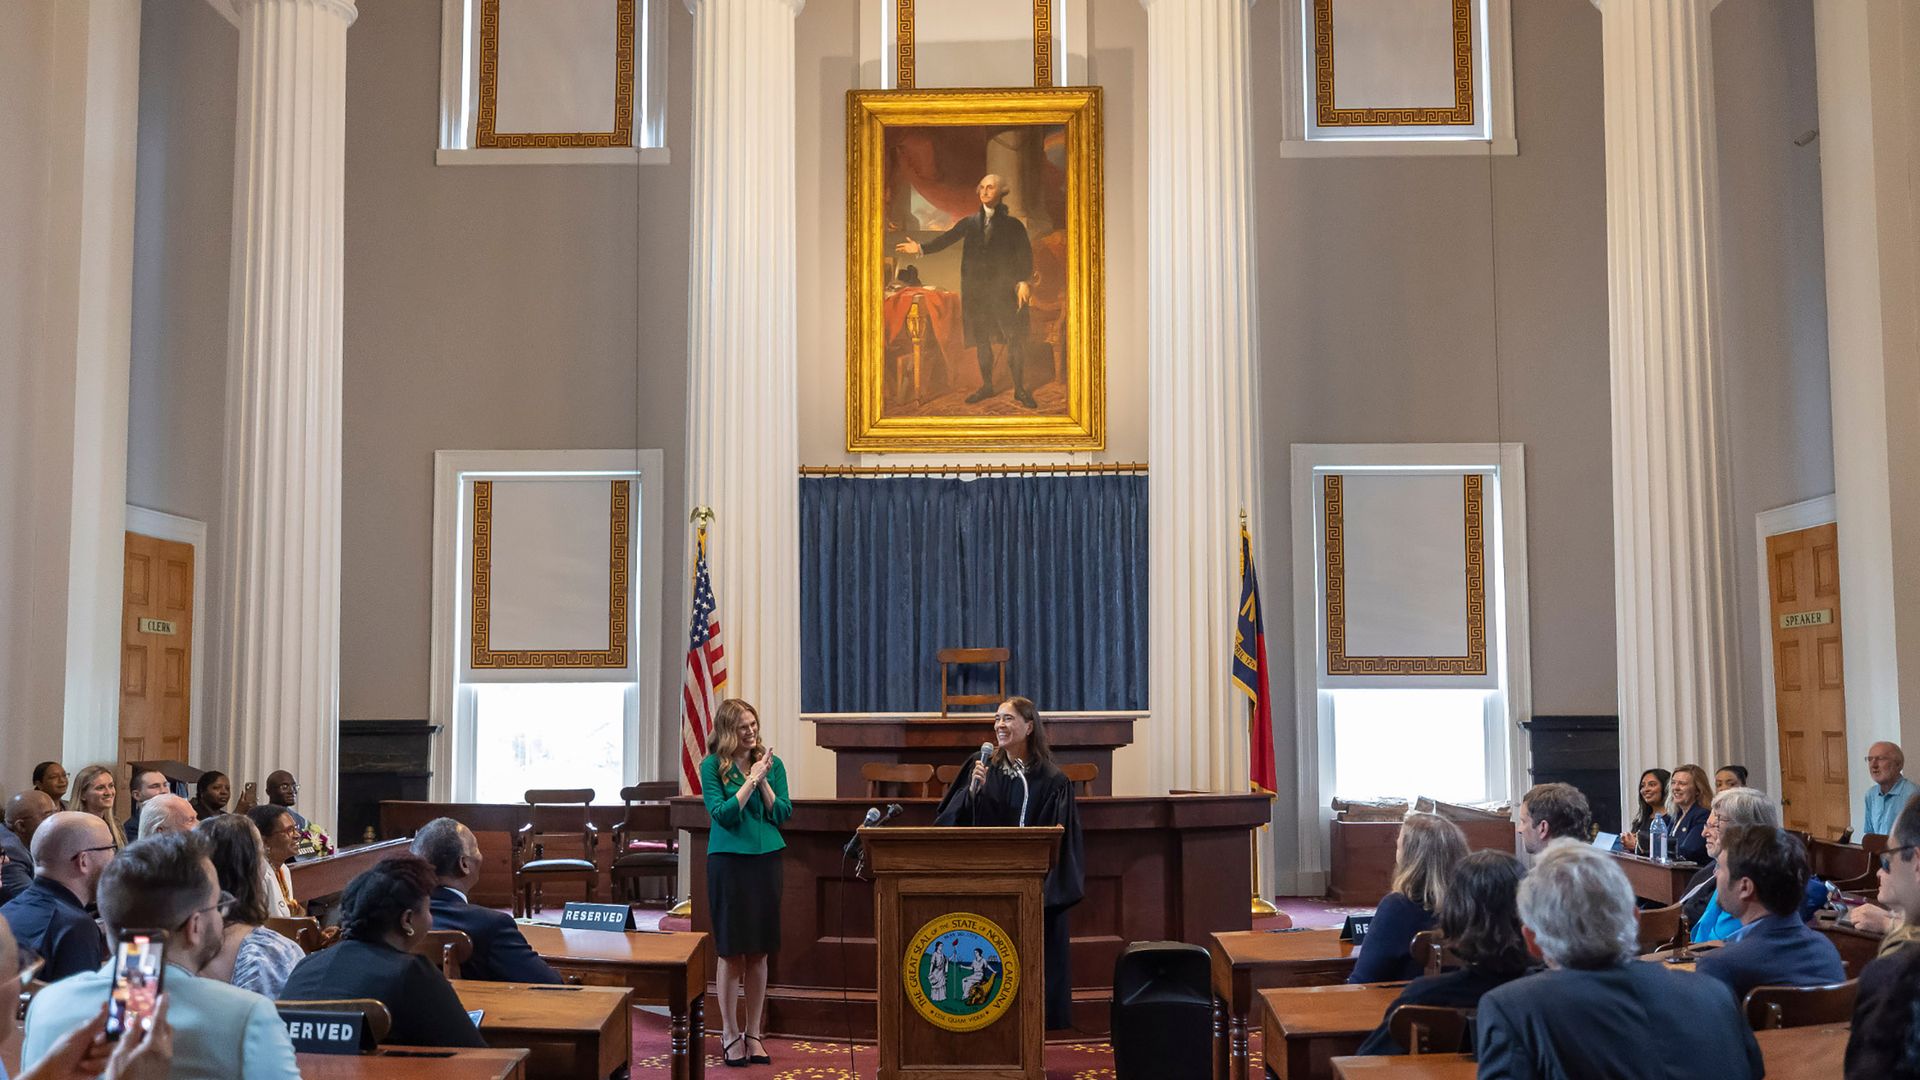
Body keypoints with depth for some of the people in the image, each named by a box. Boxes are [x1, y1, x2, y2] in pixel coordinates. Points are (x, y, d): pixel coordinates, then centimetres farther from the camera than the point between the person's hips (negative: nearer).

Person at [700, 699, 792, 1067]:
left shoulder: (772, 763, 5)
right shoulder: (712, 766, -4)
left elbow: (782, 815, 1)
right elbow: (722, 814, -12)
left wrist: (763, 780, -11)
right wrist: (751, 779, -14)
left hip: (765, 860, 3)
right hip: (728, 861, -3)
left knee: (759, 951, 7)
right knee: (731, 950, 2)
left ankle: (754, 1033, 16)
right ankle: (730, 1033, 13)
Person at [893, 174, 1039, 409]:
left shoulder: (1013, 225, 3)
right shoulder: (969, 223, 10)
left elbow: (1025, 255, -1)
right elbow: (946, 239, 3)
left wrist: (1024, 282, -13)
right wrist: (921, 248, -11)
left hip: (1004, 290, -3)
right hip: (976, 290, 3)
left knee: (1015, 339, -6)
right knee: (981, 340, 8)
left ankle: (1020, 389, 2)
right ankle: (987, 385, 19)